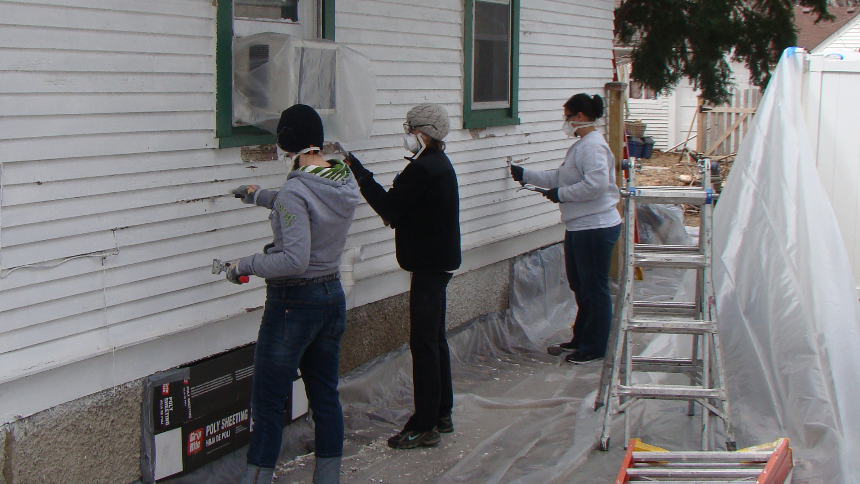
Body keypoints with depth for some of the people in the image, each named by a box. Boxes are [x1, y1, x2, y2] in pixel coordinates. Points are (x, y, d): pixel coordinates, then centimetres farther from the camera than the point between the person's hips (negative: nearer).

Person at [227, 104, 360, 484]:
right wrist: (261, 196, 31)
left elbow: (295, 260, -28)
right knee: (325, 397, 15)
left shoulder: (296, 191, -22)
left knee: (267, 405, 1)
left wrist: (245, 265, -15)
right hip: (333, 296, 8)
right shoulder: (345, 180, 2)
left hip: (293, 303, -8)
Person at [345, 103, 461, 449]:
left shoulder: (422, 169, -20)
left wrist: (359, 172, -15)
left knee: (424, 343, -6)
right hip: (439, 261, 11)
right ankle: (441, 414, 27)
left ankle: (425, 426, -2)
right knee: (435, 339, 17)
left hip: (429, 266, -11)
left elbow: (390, 208, -19)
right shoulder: (440, 164, 13)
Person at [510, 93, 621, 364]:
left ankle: (594, 349, 7)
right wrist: (525, 175, 25)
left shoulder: (593, 145, -17)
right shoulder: (581, 145, 17)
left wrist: (560, 194, -17)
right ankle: (580, 340, 29)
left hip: (596, 228, -11)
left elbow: (595, 184, -28)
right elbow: (559, 177, 25)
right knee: (580, 286, 18)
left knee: (594, 288, -1)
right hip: (580, 228, 11)